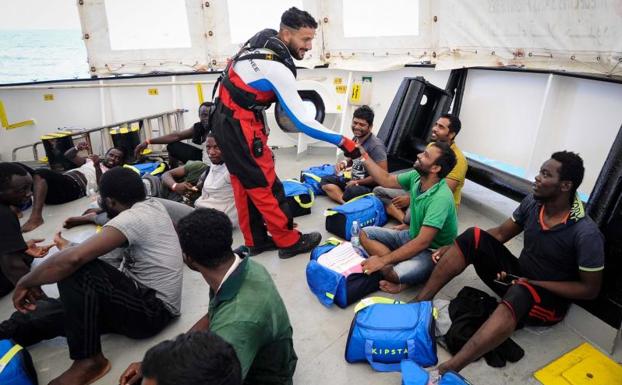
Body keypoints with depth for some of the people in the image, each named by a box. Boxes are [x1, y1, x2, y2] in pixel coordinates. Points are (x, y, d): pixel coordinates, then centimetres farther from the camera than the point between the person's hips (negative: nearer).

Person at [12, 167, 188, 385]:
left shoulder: (132, 218, -19)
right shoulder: (153, 205, 4)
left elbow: (74, 258, -29)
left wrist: (26, 282, -11)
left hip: (153, 311, -9)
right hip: (147, 298, 9)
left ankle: (89, 360, -13)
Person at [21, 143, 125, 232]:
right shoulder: (91, 161, 32)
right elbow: (68, 155, 25)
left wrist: (97, 166, -15)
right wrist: (77, 148, 5)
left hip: (75, 186, -6)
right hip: (62, 179, 6)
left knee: (40, 173, -32)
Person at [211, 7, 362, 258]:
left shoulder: (265, 37, 2)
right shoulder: (277, 68, -25)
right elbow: (302, 122, -24)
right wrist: (341, 141, -20)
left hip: (227, 119, 10)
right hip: (241, 126, -10)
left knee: (244, 183, 14)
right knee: (265, 185, -1)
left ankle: (256, 241, 26)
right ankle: (289, 242, 13)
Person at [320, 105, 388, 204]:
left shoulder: (376, 146, -21)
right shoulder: (355, 139, 4)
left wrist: (357, 182, -16)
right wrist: (344, 163, 0)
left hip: (369, 187, -10)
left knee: (352, 191, -42)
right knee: (325, 181, -1)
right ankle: (346, 203, -23)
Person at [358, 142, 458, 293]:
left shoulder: (441, 198, -30)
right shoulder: (416, 177, -8)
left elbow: (423, 242, -32)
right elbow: (386, 180, 8)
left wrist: (383, 260, -30)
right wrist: (364, 156, -1)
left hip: (433, 251, -8)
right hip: (412, 238, 8)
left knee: (392, 274, -35)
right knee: (365, 234, -5)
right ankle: (401, 265, -15)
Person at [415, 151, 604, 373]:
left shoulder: (586, 234, -21)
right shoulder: (532, 202, -6)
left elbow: (590, 289, -13)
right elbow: (501, 233, 4)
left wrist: (534, 284, -20)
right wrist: (453, 247, -6)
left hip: (551, 298, -5)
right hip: (517, 278, 6)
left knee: (519, 293, -43)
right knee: (474, 236, -18)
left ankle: (448, 370, -56)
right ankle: (419, 304, -22)